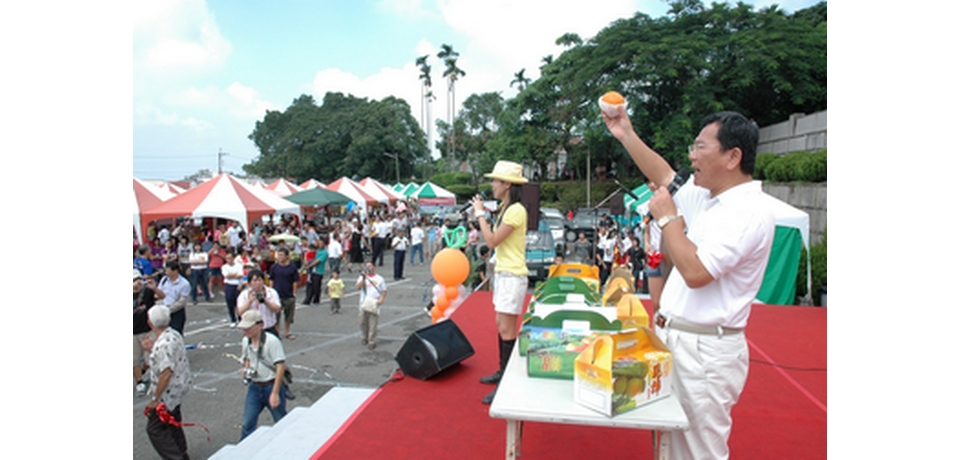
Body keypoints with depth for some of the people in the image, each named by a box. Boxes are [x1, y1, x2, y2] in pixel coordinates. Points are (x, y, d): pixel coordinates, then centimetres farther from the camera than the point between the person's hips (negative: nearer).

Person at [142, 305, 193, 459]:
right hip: (181, 386, 10)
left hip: (168, 393, -10)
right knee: (173, 423, 24)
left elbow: (166, 373, -30)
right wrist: (153, 349, 9)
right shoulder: (174, 334, 1)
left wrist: (155, 399, -22)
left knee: (155, 429, 3)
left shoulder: (163, 344, -27)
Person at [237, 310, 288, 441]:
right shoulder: (246, 341, 2)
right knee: (247, 424, 4)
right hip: (254, 387, 6)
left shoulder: (272, 341, -19)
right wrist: (245, 369, -3)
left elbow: (281, 366, -20)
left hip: (272, 386, -5)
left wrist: (275, 393, -22)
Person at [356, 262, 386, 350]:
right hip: (364, 304, 2)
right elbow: (358, 287, -6)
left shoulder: (379, 279, 8)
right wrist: (363, 278, -12)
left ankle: (372, 342, 1)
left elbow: (384, 291, 8)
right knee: (363, 323, 10)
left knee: (372, 324, -5)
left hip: (374, 305, -2)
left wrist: (381, 298, -9)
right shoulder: (362, 277, 9)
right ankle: (364, 338, 31)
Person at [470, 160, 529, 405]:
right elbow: (494, 238, 12)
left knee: (507, 329, -7)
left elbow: (492, 241, -20)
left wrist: (480, 214, -12)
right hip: (502, 272, 10)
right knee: (502, 325, 17)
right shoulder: (505, 208, 13)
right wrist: (483, 215, 8)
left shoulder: (516, 210, -18)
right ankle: (503, 372, 29)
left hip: (512, 275, -10)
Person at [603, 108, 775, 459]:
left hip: (705, 350, -9)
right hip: (674, 338, 9)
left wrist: (667, 218, -16)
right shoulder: (707, 197, 9)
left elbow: (695, 272, -27)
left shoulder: (748, 213, -19)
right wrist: (626, 135, 20)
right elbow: (664, 177, 24)